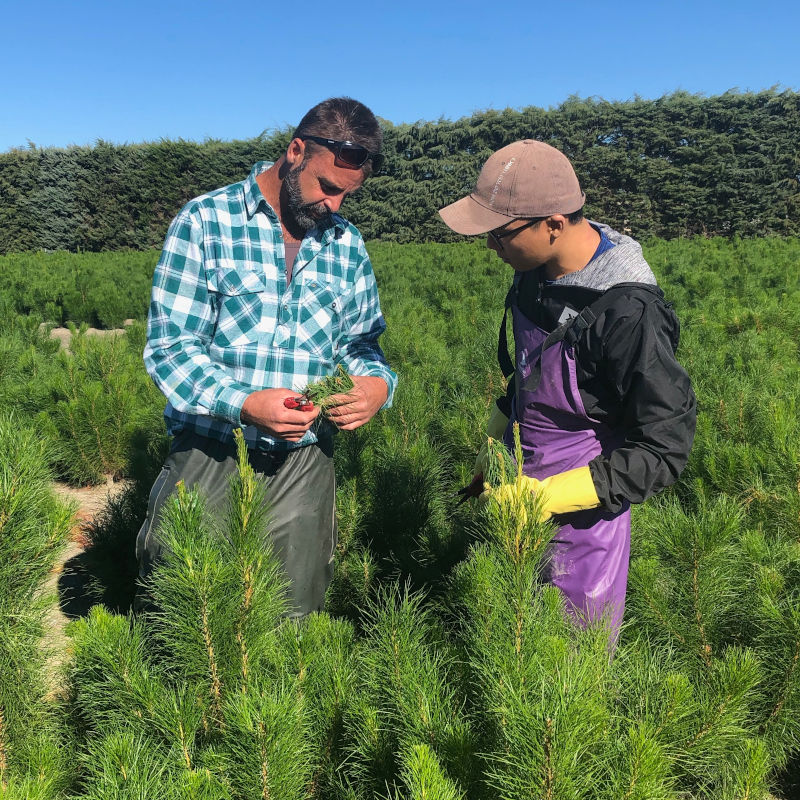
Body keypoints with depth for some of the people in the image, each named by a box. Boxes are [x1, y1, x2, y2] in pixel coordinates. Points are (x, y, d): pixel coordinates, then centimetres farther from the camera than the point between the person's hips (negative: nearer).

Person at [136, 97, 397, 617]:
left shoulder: (347, 244, 7)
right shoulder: (206, 222, -5)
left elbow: (361, 340, 13)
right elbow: (169, 346, -9)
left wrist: (378, 381, -10)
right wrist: (243, 403, -25)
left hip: (305, 461, 3)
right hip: (211, 452, -3)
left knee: (294, 618, 14)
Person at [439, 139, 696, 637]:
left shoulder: (628, 314, -27)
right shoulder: (537, 271, -3)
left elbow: (664, 452, -22)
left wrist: (549, 496, -24)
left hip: (580, 514, -7)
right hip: (517, 489, 7)